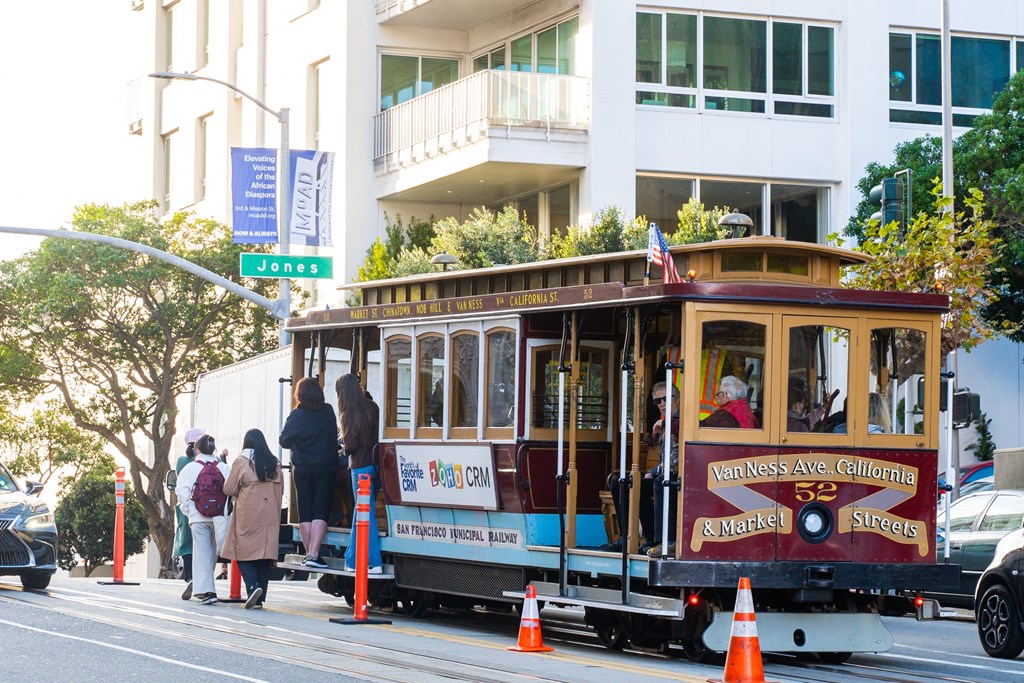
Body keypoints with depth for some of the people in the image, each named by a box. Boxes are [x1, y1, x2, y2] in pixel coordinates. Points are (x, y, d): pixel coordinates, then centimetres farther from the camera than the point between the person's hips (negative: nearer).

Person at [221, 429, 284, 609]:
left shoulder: (242, 461, -5)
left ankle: (253, 586, -22)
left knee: (244, 553, 0)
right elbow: (281, 490, 14)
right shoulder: (274, 463, 8)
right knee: (265, 553, 6)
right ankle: (260, 597, 6)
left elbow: (229, 489, -3)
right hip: (270, 518, 4)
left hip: (248, 515, -4)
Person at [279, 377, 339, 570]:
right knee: (320, 512, -3)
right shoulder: (328, 412, -3)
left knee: (305, 512, 9)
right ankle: (314, 555, -15)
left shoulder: (296, 416, -9)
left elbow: (284, 441, -2)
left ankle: (309, 554, 11)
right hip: (326, 468, 0)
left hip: (302, 469, 0)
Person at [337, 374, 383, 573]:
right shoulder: (372, 407, 6)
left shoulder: (349, 414, -11)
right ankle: (352, 560, 18)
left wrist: (345, 451, 9)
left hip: (360, 467, -6)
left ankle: (374, 562, -4)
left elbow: (351, 444, -13)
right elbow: (379, 435, 10)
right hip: (376, 464, 6)